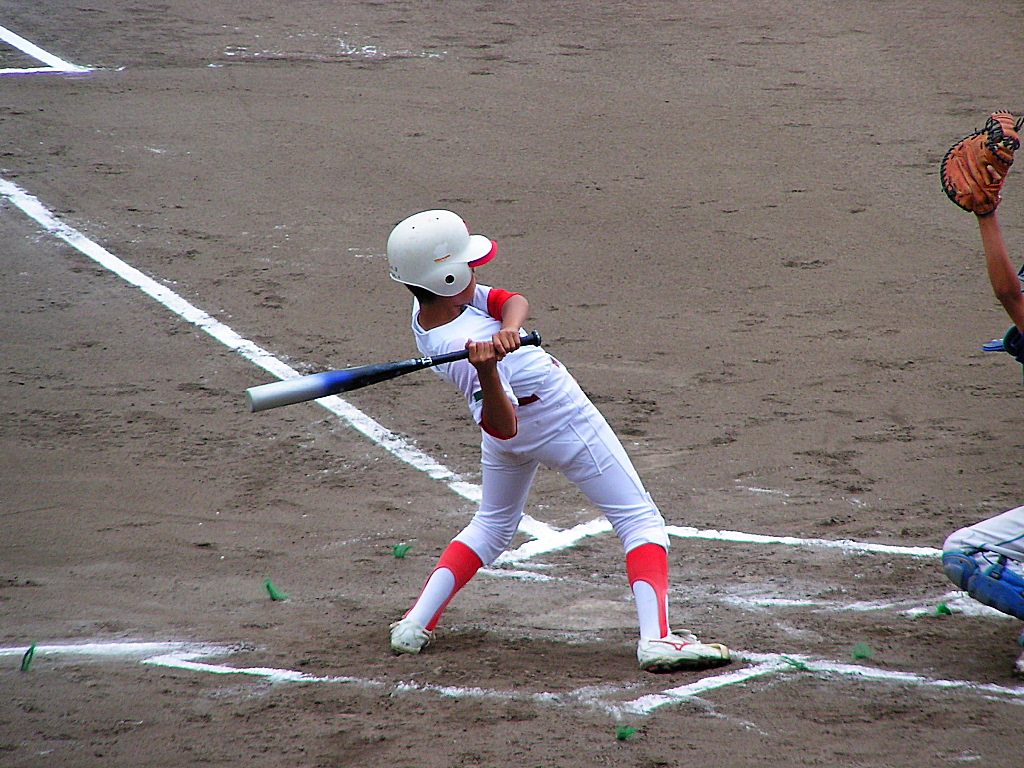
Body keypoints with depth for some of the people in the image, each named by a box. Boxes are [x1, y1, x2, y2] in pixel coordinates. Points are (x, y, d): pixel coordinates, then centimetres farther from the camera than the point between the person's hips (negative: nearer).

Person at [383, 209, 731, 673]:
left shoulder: (427, 307, -11)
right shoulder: (466, 347, -35)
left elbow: (512, 300, -16)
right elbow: (503, 424, -38)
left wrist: (508, 327, -39)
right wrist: (487, 370, -55)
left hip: (514, 443, 9)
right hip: (561, 422, -9)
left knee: (491, 527, 26)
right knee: (640, 520, -3)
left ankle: (415, 625, 13)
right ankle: (656, 638, -20)